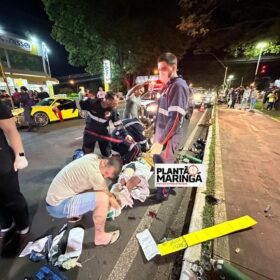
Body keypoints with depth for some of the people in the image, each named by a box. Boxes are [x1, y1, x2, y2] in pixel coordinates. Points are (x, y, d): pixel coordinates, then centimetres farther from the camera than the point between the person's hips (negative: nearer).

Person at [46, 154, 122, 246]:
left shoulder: (93, 158, -1)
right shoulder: (94, 171, -27)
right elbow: (107, 195, -11)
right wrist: (116, 205, 8)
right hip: (58, 206, -9)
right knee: (102, 199, -22)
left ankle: (72, 214, 27)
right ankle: (100, 237, 2)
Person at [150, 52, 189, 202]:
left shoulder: (178, 86, -17)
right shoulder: (169, 85, 14)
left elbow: (175, 118, -25)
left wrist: (161, 141, -25)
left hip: (169, 135, -9)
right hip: (162, 131, 9)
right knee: (162, 161, 22)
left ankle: (162, 194, 30)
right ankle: (169, 186, 44)